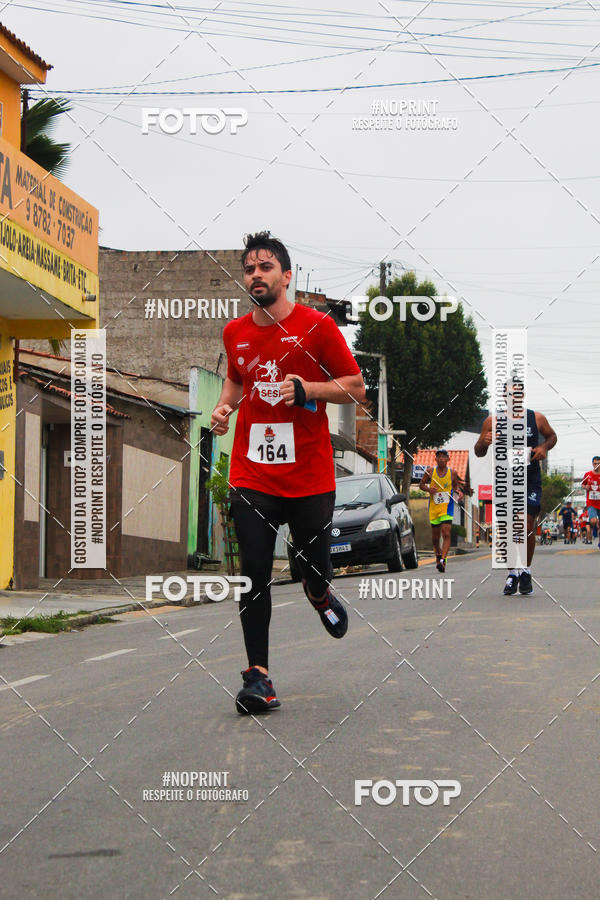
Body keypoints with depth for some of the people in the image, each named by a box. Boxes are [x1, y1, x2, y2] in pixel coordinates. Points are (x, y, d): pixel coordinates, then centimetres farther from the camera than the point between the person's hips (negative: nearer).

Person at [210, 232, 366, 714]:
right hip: (252, 475, 2)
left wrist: (307, 389, -16)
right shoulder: (235, 333, 9)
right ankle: (258, 675, -3)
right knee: (255, 572, -7)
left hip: (310, 474, -2)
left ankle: (320, 595, 45)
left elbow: (356, 388, -1)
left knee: (315, 565, 6)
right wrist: (225, 406, 8)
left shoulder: (317, 326, -5)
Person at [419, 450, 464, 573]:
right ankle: (438, 555, 38)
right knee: (435, 536, 11)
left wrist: (459, 492, -4)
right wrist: (428, 489, -10)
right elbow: (421, 484, 10)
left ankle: (443, 560, -23)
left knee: (446, 534, -17)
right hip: (433, 507, 2)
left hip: (447, 507, -1)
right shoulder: (430, 471, 0)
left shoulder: (452, 473, 1)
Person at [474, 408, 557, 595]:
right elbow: (479, 452, 7)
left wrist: (544, 447, -2)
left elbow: (552, 436, 20)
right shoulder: (492, 421, 0)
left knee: (527, 528, -8)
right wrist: (484, 443, -16)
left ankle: (526, 572, 12)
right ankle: (512, 573, 14)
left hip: (531, 482, 0)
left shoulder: (536, 418, 1)